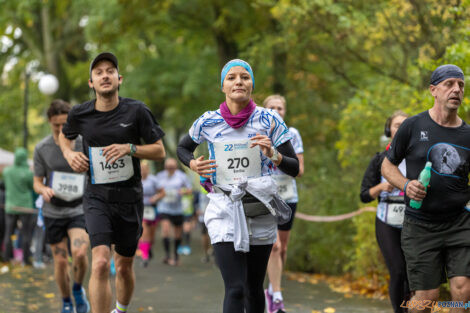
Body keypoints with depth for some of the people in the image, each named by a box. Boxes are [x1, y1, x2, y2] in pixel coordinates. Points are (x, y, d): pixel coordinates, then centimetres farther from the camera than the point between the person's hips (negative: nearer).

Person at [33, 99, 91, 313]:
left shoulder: (85, 144, -5)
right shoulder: (42, 148, -2)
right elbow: (37, 182, 3)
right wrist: (43, 190, -19)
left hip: (79, 209, -1)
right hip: (53, 212, 1)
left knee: (79, 253, -21)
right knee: (60, 261, 4)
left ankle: (78, 289, 7)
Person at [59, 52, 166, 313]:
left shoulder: (137, 111, -6)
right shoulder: (80, 114, -1)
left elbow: (160, 151, -1)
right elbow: (65, 135, 22)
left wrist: (129, 148, -17)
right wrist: (69, 154, 0)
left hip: (130, 197, 1)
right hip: (97, 196, -1)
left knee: (124, 266, 15)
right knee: (100, 263, -21)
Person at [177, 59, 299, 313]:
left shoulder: (268, 120, -3)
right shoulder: (208, 122, -1)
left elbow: (294, 169, -2)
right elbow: (183, 148, 19)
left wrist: (273, 155, -22)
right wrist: (194, 165, -2)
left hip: (261, 210, 1)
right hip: (224, 211, -1)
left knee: (254, 288, 10)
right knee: (234, 289, -13)